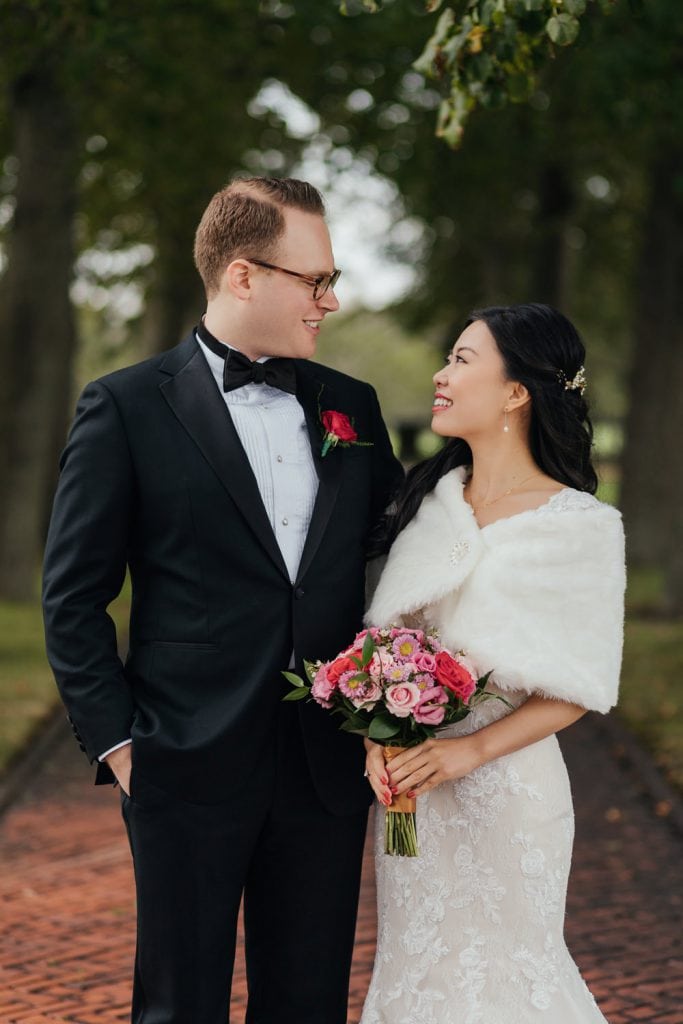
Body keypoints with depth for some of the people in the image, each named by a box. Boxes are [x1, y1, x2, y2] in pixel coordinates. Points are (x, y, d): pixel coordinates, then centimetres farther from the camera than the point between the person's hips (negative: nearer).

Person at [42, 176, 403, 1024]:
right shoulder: (126, 407, -4)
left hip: (328, 767, 4)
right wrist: (115, 740, -7)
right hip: (190, 770, -4)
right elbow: (73, 598, -3)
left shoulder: (351, 407, 10)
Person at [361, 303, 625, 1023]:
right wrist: (377, 735, -11)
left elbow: (577, 689, -10)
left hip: (503, 788, -5)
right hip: (408, 784, 5)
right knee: (415, 965, 16)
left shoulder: (581, 525, -11)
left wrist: (469, 750, -20)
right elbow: (383, 633, 5)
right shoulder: (428, 494, 4)